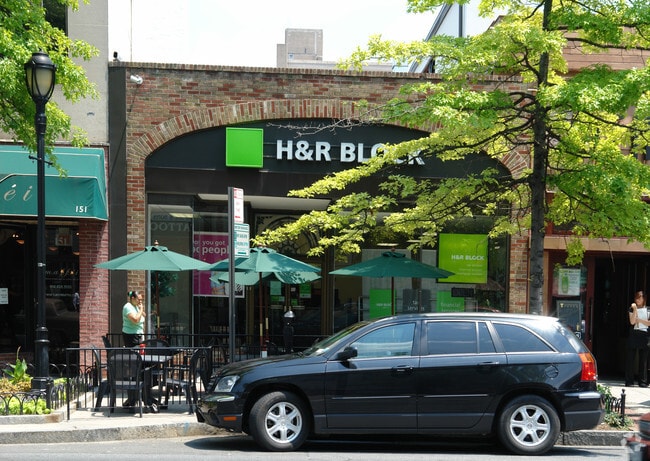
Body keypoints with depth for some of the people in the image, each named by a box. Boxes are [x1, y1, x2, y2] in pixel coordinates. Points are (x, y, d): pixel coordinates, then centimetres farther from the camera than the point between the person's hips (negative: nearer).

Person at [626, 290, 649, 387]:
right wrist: (635, 309, -12)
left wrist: (638, 319, -6)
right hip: (633, 334, 0)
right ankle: (629, 381, 2)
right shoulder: (631, 309, 7)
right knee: (630, 358, -2)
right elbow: (632, 322, -7)